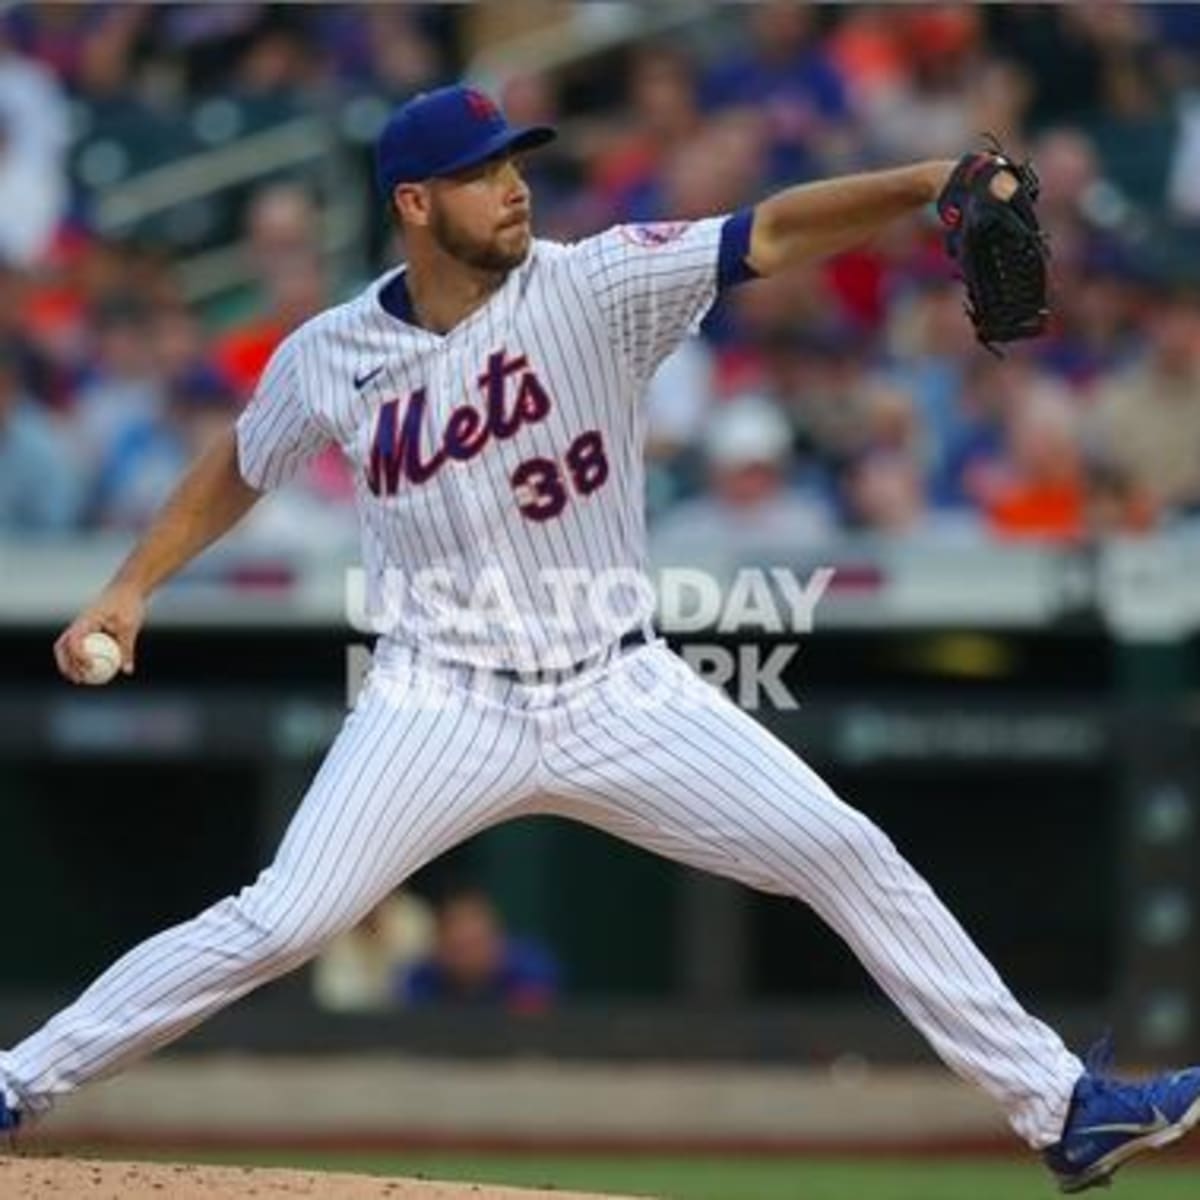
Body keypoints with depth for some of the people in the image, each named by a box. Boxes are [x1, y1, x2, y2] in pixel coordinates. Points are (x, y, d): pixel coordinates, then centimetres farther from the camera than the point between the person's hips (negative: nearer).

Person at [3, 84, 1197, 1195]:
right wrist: (128, 587, 9)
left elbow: (772, 234, -21)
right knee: (279, 924, -13)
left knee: (847, 855, -6)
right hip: (444, 706, -1)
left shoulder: (594, 287, -10)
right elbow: (241, 466, 16)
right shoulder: (329, 357, -4)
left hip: (618, 693, 1)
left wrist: (928, 182, -35)